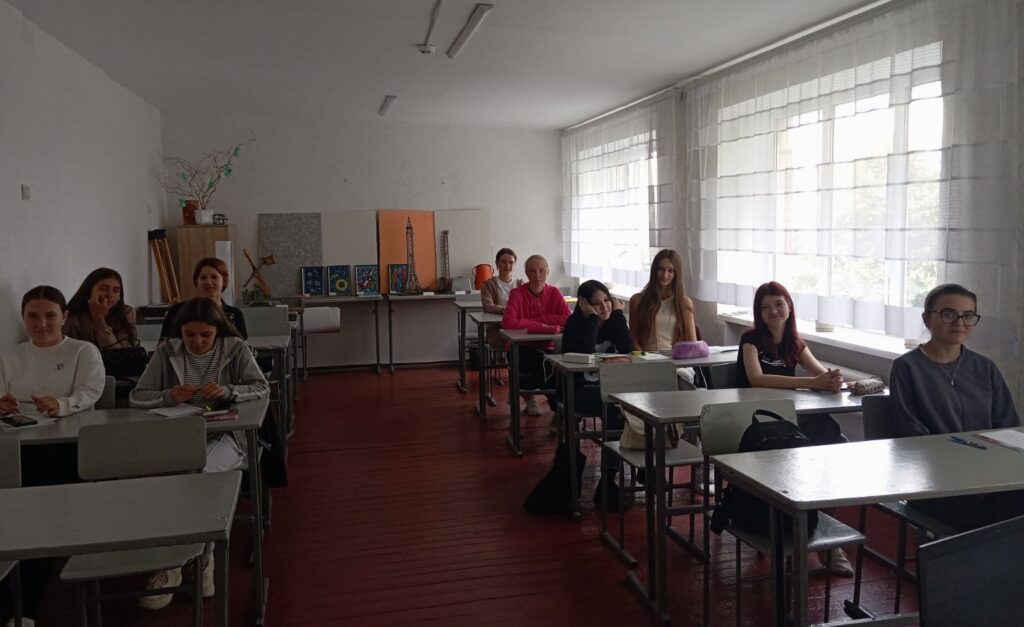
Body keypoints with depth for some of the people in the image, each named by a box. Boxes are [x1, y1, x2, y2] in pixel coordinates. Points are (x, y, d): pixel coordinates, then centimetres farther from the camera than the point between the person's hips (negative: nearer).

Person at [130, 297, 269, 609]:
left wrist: (228, 391, -20)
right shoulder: (166, 351, 6)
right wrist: (169, 395, -18)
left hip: (223, 436, -2)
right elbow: (136, 396, 3)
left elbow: (262, 388, -1)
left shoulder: (235, 348, 3)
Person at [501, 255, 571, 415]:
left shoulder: (555, 293, 0)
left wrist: (538, 319, -18)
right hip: (520, 349, -3)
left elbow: (568, 319, -13)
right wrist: (543, 326, -25)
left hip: (547, 347, 3)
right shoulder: (517, 294, -9)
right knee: (544, 361, -32)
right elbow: (507, 322, -25)